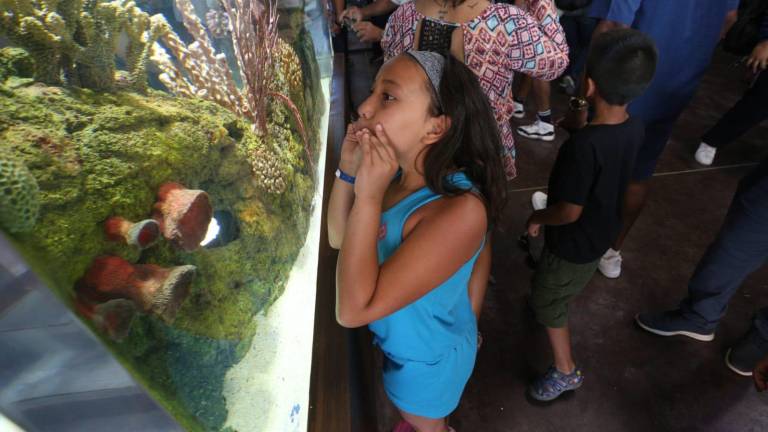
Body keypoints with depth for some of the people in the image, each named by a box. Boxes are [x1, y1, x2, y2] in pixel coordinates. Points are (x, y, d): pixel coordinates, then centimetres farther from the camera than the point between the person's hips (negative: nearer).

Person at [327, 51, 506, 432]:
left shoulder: (459, 210, -40)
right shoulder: (398, 169, -17)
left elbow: (353, 309, -37)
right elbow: (339, 238, -7)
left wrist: (368, 197, -41)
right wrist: (348, 171, -22)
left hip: (427, 357, -6)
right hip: (397, 338, 6)